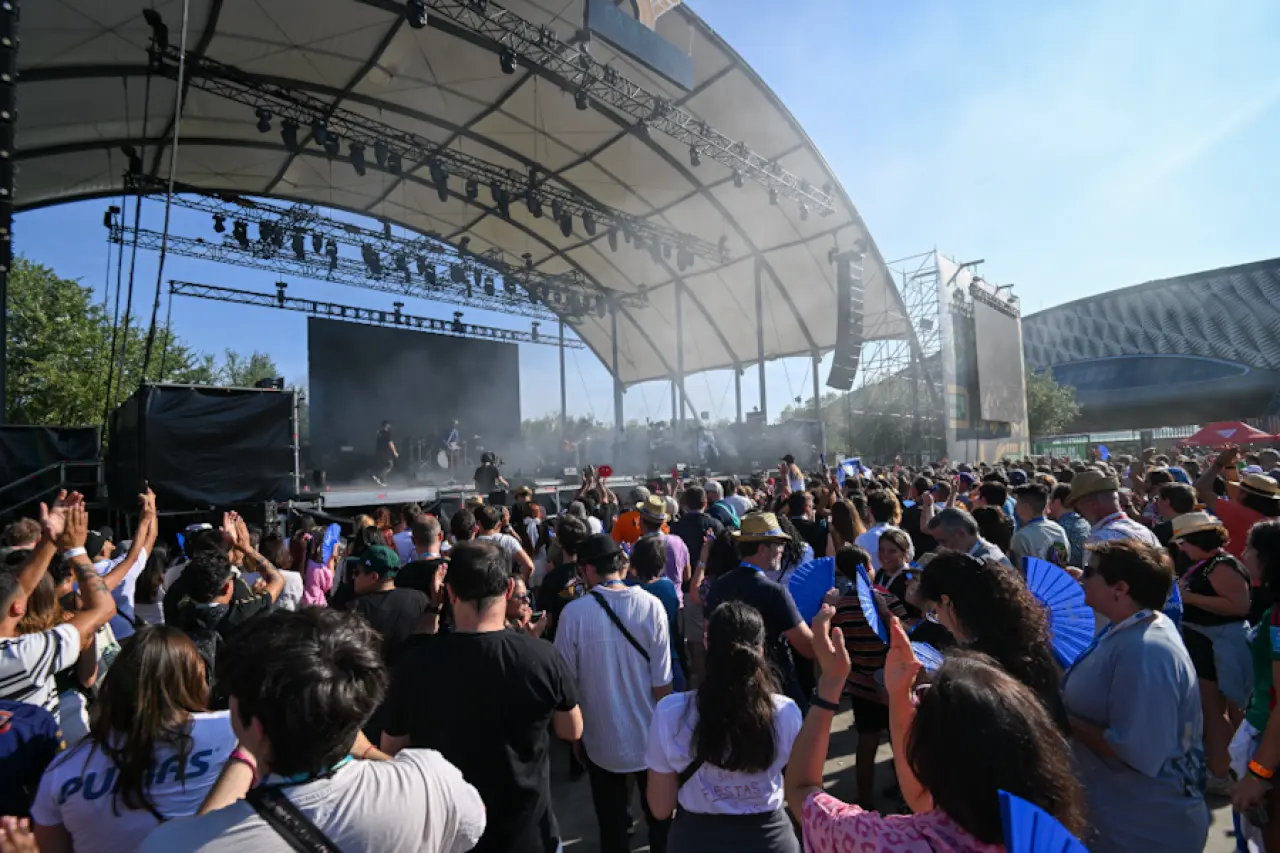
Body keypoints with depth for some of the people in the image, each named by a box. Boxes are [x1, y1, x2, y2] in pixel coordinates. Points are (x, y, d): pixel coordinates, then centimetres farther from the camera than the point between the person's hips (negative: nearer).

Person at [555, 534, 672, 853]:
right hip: (651, 737, 1)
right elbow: (662, 682, -12)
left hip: (602, 741, -1)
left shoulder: (573, 612, -18)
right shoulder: (651, 605, -16)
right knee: (659, 820, 24)